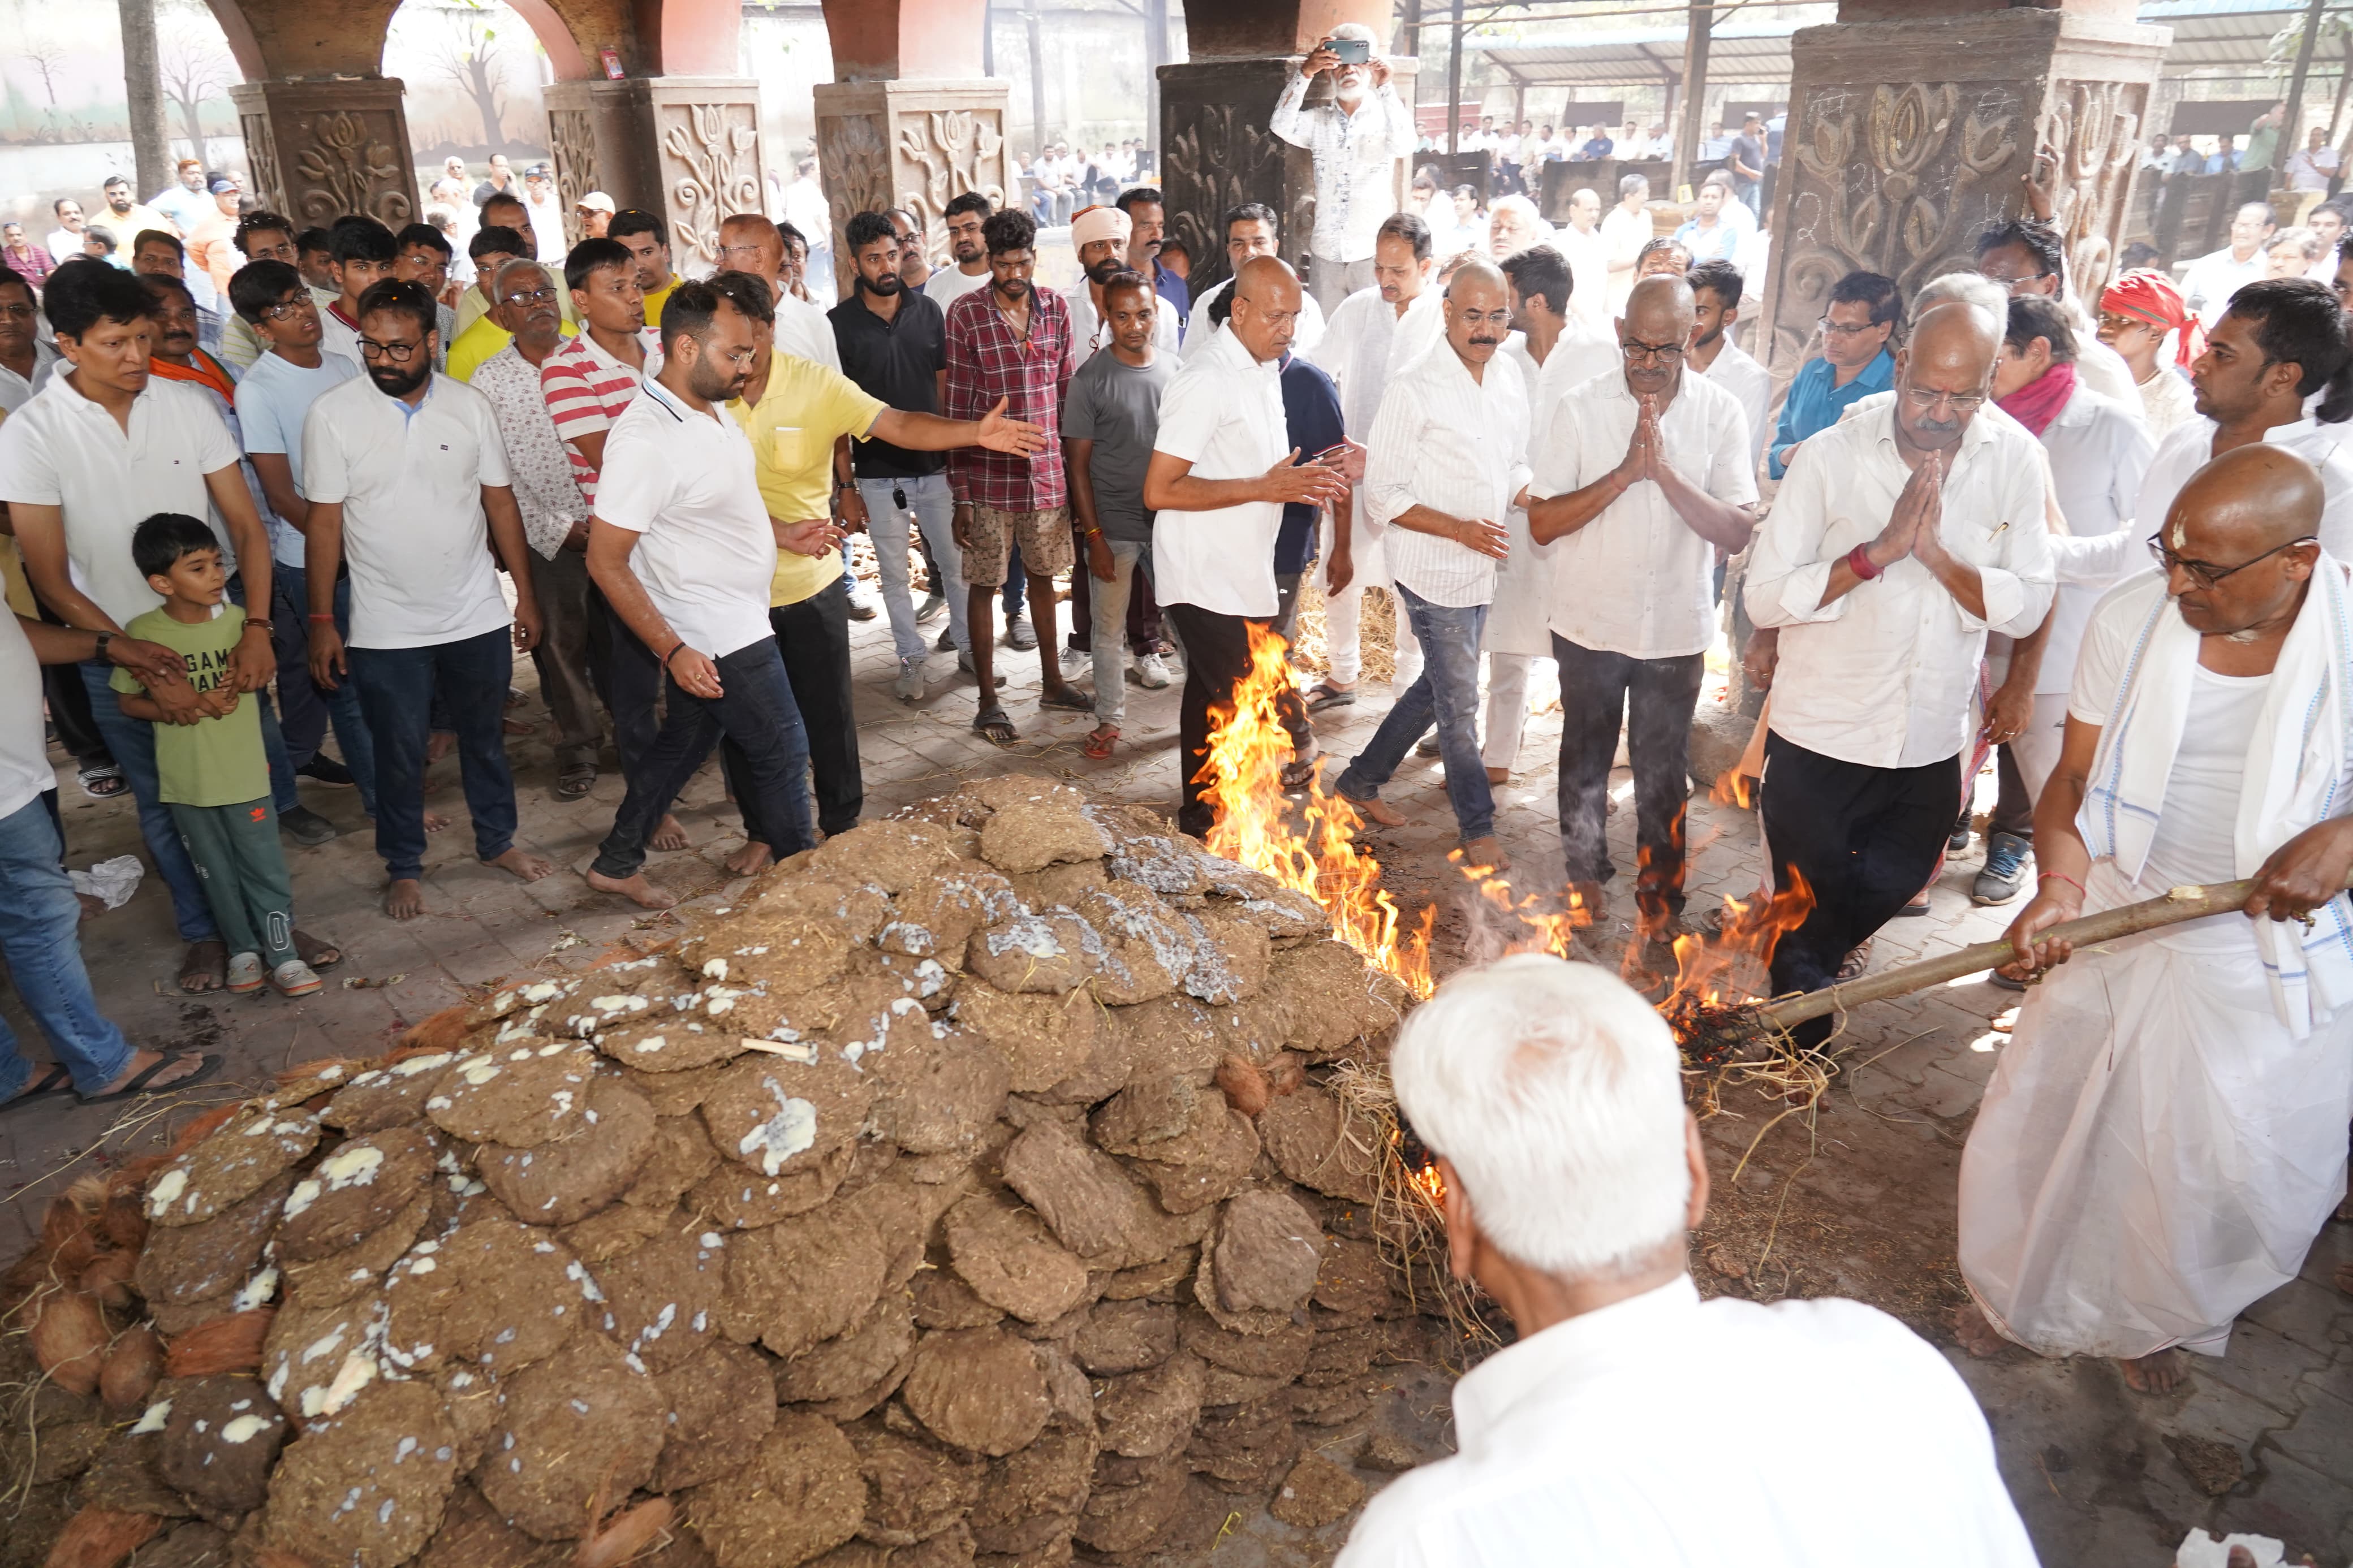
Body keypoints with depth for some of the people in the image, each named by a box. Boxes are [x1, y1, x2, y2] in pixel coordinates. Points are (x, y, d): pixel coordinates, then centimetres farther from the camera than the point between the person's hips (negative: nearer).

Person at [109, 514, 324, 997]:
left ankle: (283, 955, 17)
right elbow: (127, 701, -2)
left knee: (266, 869, 6)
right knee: (217, 874, 14)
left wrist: (236, 686, -14)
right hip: (186, 782, 0)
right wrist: (182, 710, -18)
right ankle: (244, 950, 29)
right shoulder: (142, 633, -11)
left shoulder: (237, 621, -8)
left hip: (245, 773, 0)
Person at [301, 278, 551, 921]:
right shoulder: (332, 414, -8)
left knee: (486, 736, 17)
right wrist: (322, 621, -6)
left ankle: (497, 840, 37)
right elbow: (324, 522, -6)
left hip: (478, 617, 2)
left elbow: (500, 503, 4)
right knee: (399, 753, 10)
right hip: (386, 628, -2)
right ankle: (404, 866, 28)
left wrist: (525, 595, 4)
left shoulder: (470, 406, -2)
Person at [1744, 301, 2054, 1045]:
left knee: (1888, 891, 19)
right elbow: (1766, 597, -16)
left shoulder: (2013, 460, -4)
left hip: (1930, 745, 3)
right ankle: (1802, 1050, 38)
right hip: (1819, 738, -2)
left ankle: (1795, 964, 49)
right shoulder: (1832, 456, -12)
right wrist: (1878, 550, -26)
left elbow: (2028, 606, -9)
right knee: (1808, 914, 12)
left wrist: (1937, 555, -24)